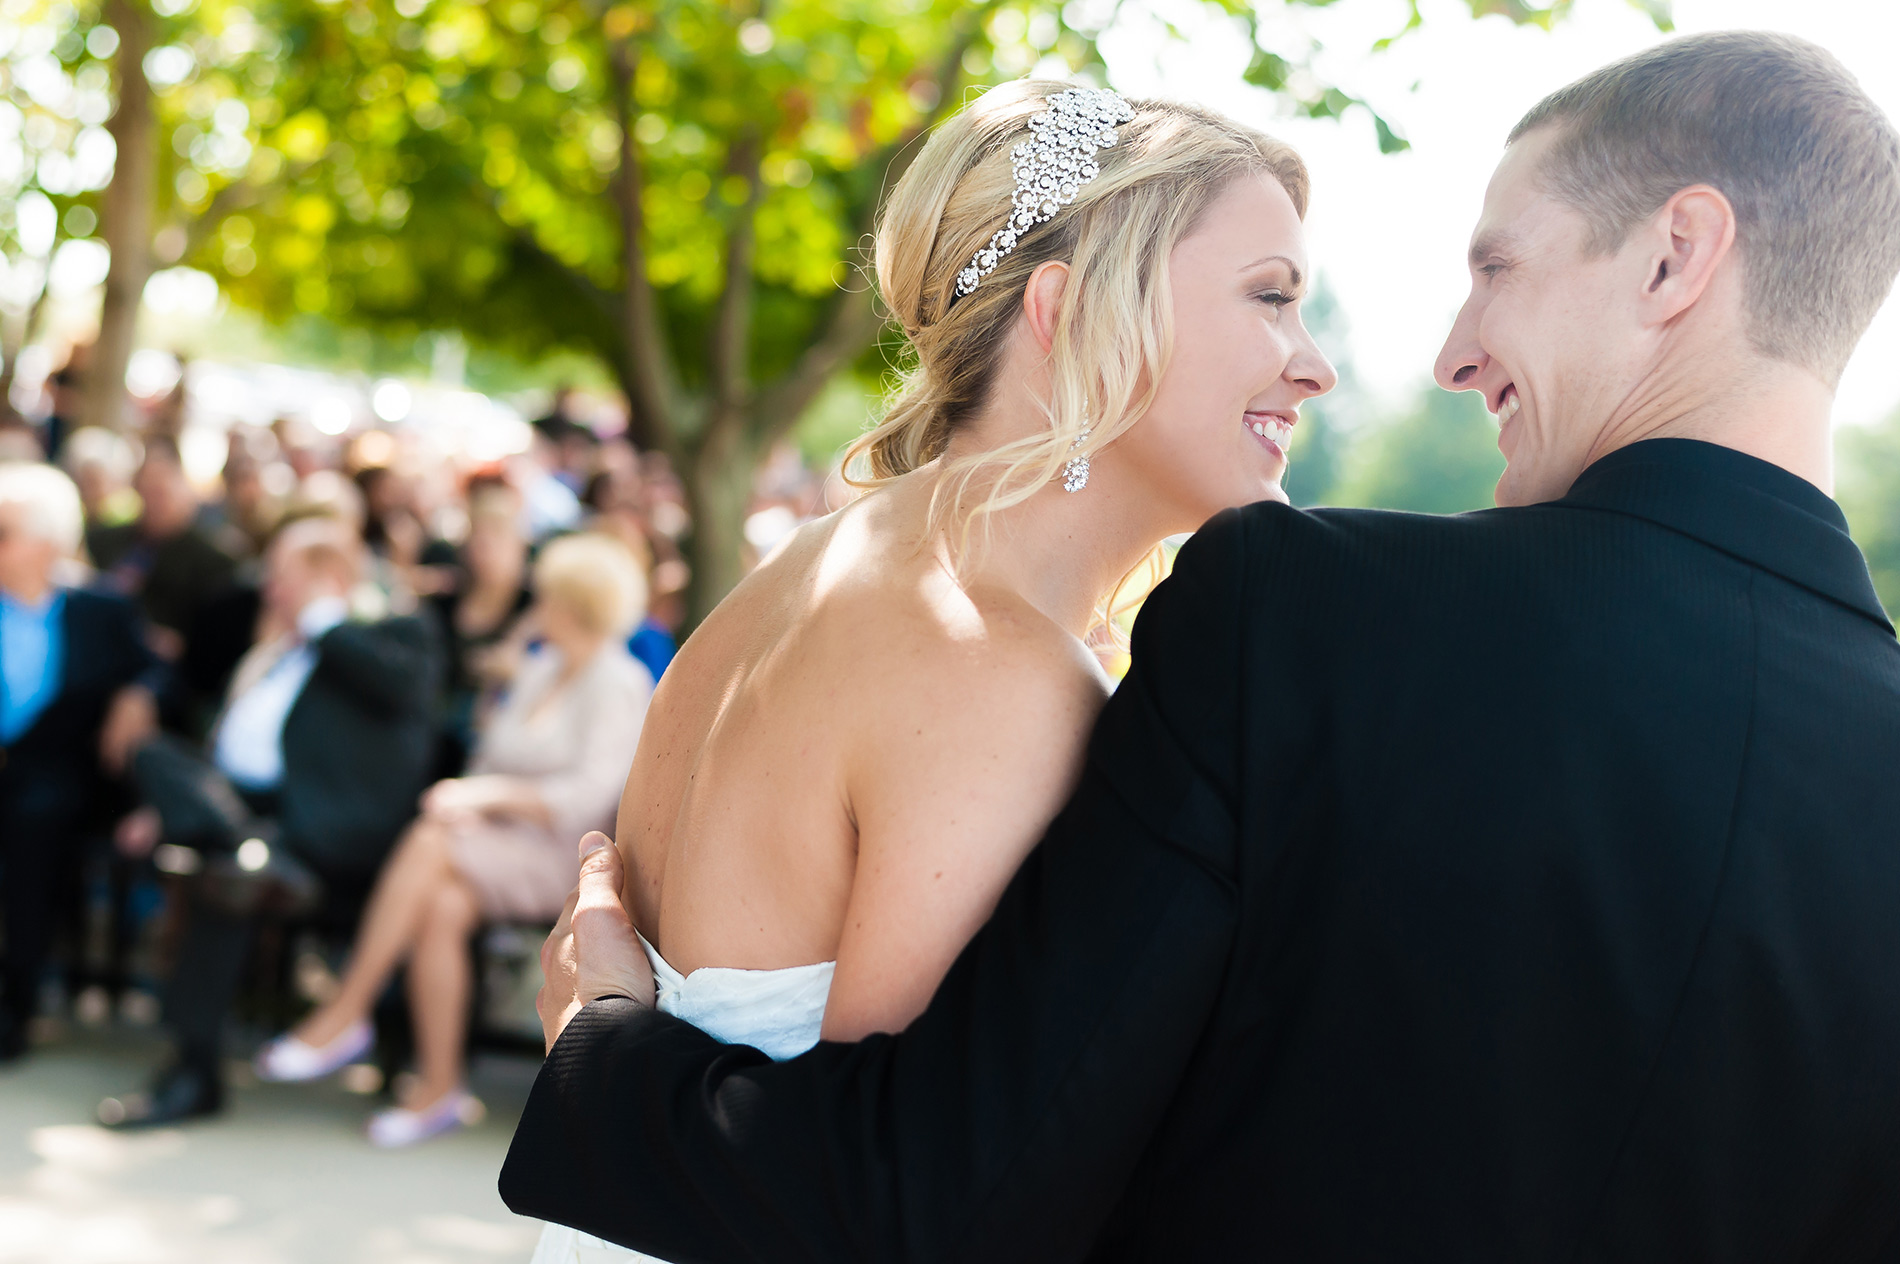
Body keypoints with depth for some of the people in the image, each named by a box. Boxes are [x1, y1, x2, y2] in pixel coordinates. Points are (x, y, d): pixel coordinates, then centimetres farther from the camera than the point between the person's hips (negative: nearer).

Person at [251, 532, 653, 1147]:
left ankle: (346, 1015, -23)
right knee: (442, 906, -27)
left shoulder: (618, 685, -5)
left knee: (428, 844, -29)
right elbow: (490, 764, 19)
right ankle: (439, 1088, -24)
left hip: (561, 859, -6)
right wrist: (466, 803, -3)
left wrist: (492, 794, -19)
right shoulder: (539, 671, 19)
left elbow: (591, 796, -15)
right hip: (497, 844, 6)